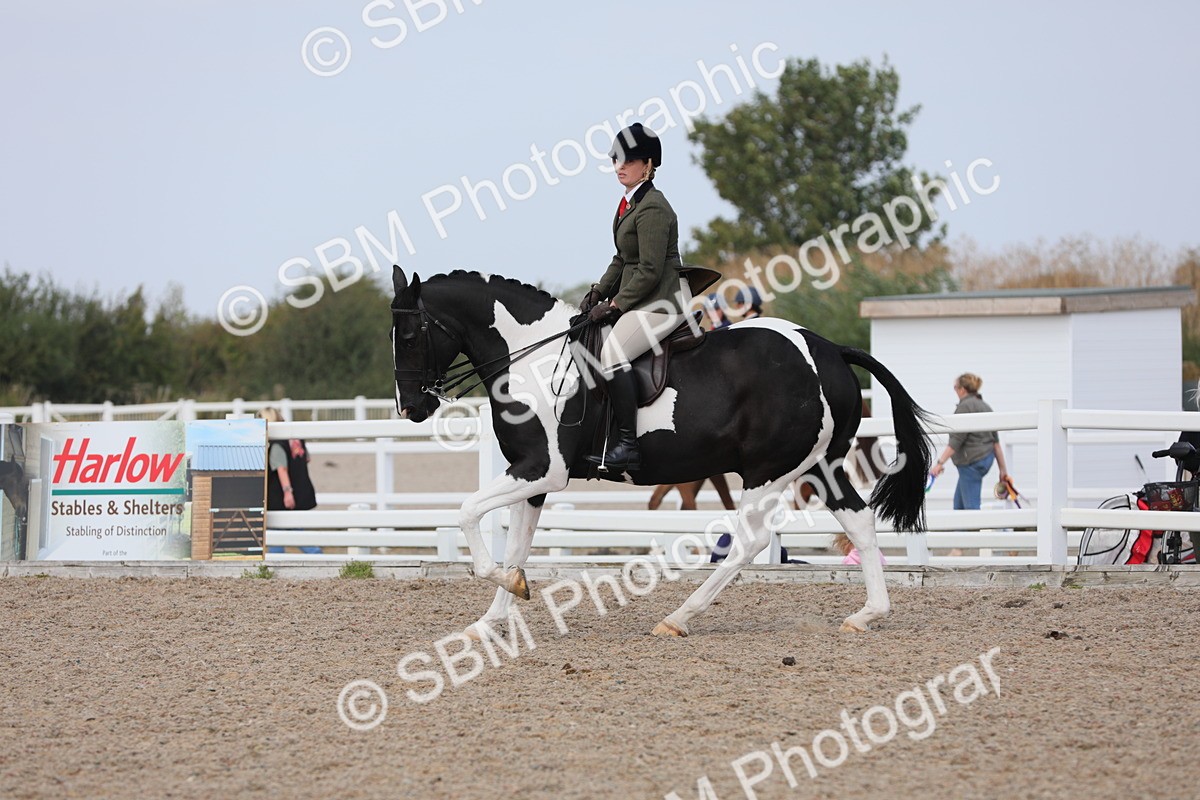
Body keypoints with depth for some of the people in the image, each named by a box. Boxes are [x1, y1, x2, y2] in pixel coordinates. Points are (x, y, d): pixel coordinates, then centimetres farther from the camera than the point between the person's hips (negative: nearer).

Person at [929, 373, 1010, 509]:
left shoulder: (965, 407, -12)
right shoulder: (985, 407, 15)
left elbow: (956, 440, -20)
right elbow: (996, 441, 14)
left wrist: (940, 462, -22)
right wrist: (1003, 468, 16)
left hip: (971, 461, -10)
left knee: (971, 506, -7)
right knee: (959, 504, 16)